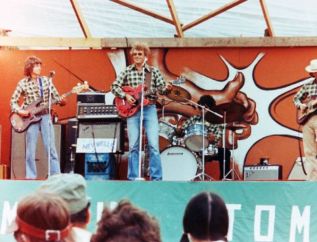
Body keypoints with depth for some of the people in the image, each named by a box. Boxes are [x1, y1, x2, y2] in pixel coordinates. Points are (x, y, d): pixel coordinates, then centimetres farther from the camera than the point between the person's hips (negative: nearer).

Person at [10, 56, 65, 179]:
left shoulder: (46, 80, 5)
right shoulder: (23, 83, -1)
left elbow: (55, 96, 5)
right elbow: (13, 101, 3)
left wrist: (61, 101, -16)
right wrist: (20, 111, -13)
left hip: (45, 117, 2)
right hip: (30, 118, -2)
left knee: (51, 148, -1)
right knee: (30, 150, 1)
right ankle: (31, 177, 8)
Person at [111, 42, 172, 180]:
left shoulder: (154, 71, 7)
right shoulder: (127, 71, 7)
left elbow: (161, 88, 2)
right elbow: (114, 87, 4)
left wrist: (166, 88, -20)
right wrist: (125, 96, -10)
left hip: (149, 109, -1)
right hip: (132, 109, 1)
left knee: (153, 145, -8)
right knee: (133, 146, 2)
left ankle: (156, 178, -4)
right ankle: (133, 178, 8)